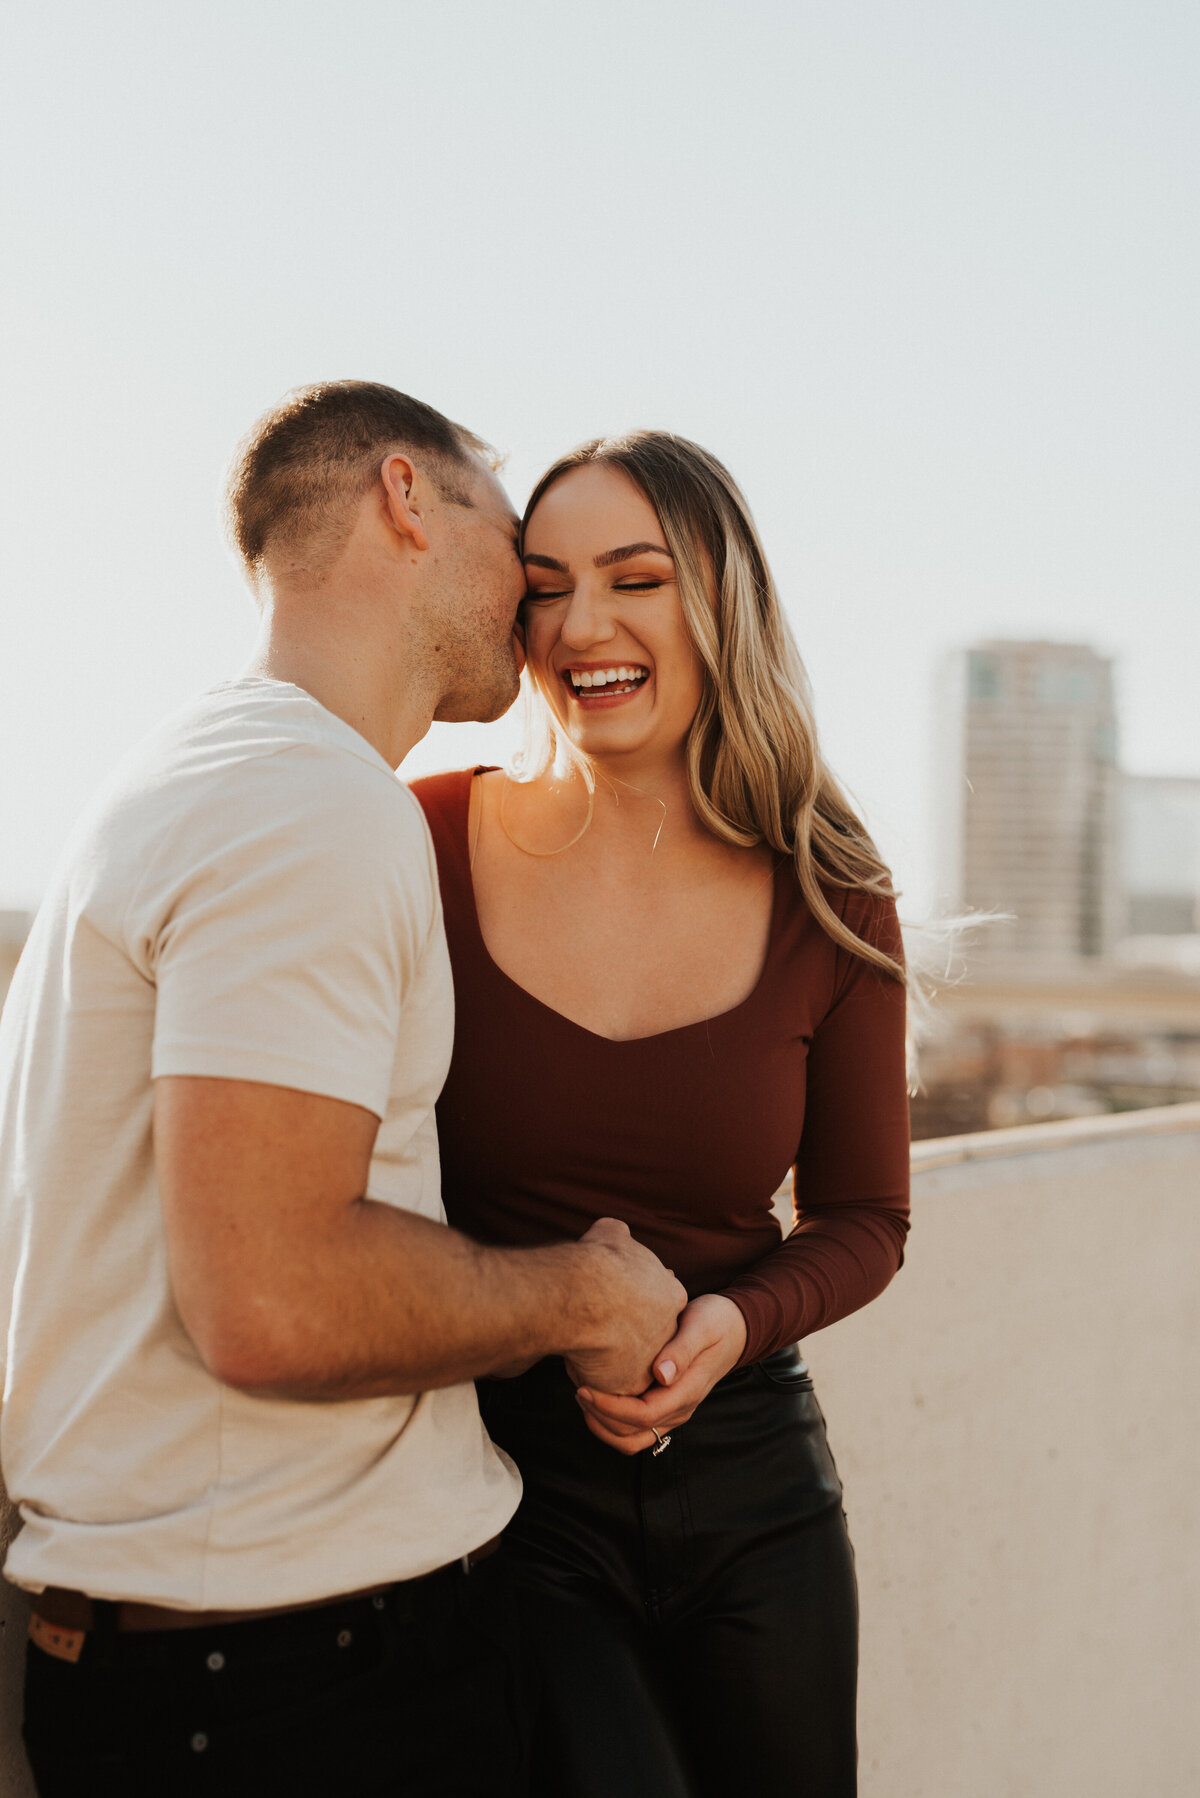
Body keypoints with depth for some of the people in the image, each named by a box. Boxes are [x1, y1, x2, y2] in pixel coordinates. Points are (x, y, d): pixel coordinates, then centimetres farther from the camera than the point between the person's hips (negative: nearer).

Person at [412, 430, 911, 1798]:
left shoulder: (827, 905, -3)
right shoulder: (423, 847, -8)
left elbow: (862, 1219, 6)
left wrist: (733, 1325, -13)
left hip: (751, 1482, 3)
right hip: (489, 1471, -2)